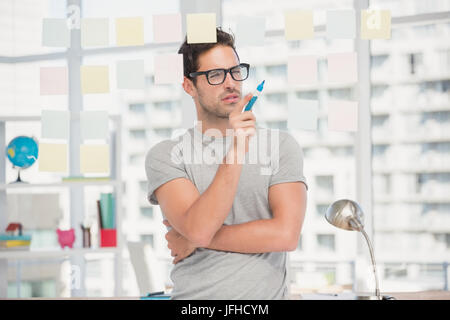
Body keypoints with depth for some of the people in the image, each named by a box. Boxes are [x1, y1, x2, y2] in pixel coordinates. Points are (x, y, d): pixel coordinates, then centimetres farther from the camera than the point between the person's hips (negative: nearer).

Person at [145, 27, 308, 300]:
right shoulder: (165, 155, 3)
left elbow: (286, 234, -6)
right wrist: (236, 151, -16)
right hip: (194, 295, 0)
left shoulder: (281, 146, 5)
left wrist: (194, 240, -5)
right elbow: (199, 228, -11)